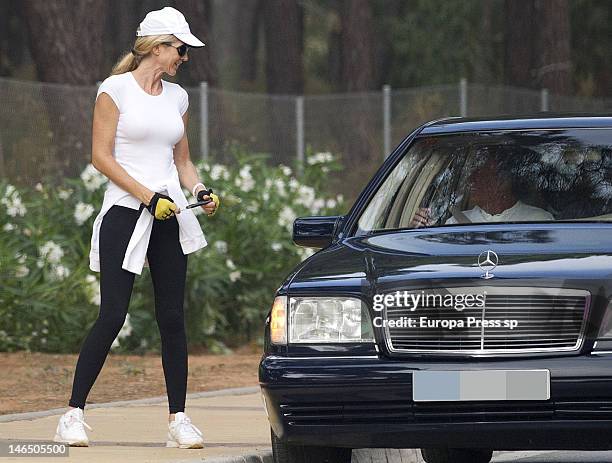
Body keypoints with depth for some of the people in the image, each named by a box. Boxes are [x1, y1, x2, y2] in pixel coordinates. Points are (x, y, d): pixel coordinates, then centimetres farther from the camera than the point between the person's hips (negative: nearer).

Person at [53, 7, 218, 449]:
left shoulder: (176, 96, 14)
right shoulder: (116, 89, -3)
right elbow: (101, 155, -7)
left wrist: (199, 189, 2)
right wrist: (148, 197, -14)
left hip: (169, 217, 5)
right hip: (124, 214, -5)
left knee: (172, 318, 2)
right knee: (112, 317, -10)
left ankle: (179, 418, 6)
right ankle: (74, 413, -3)